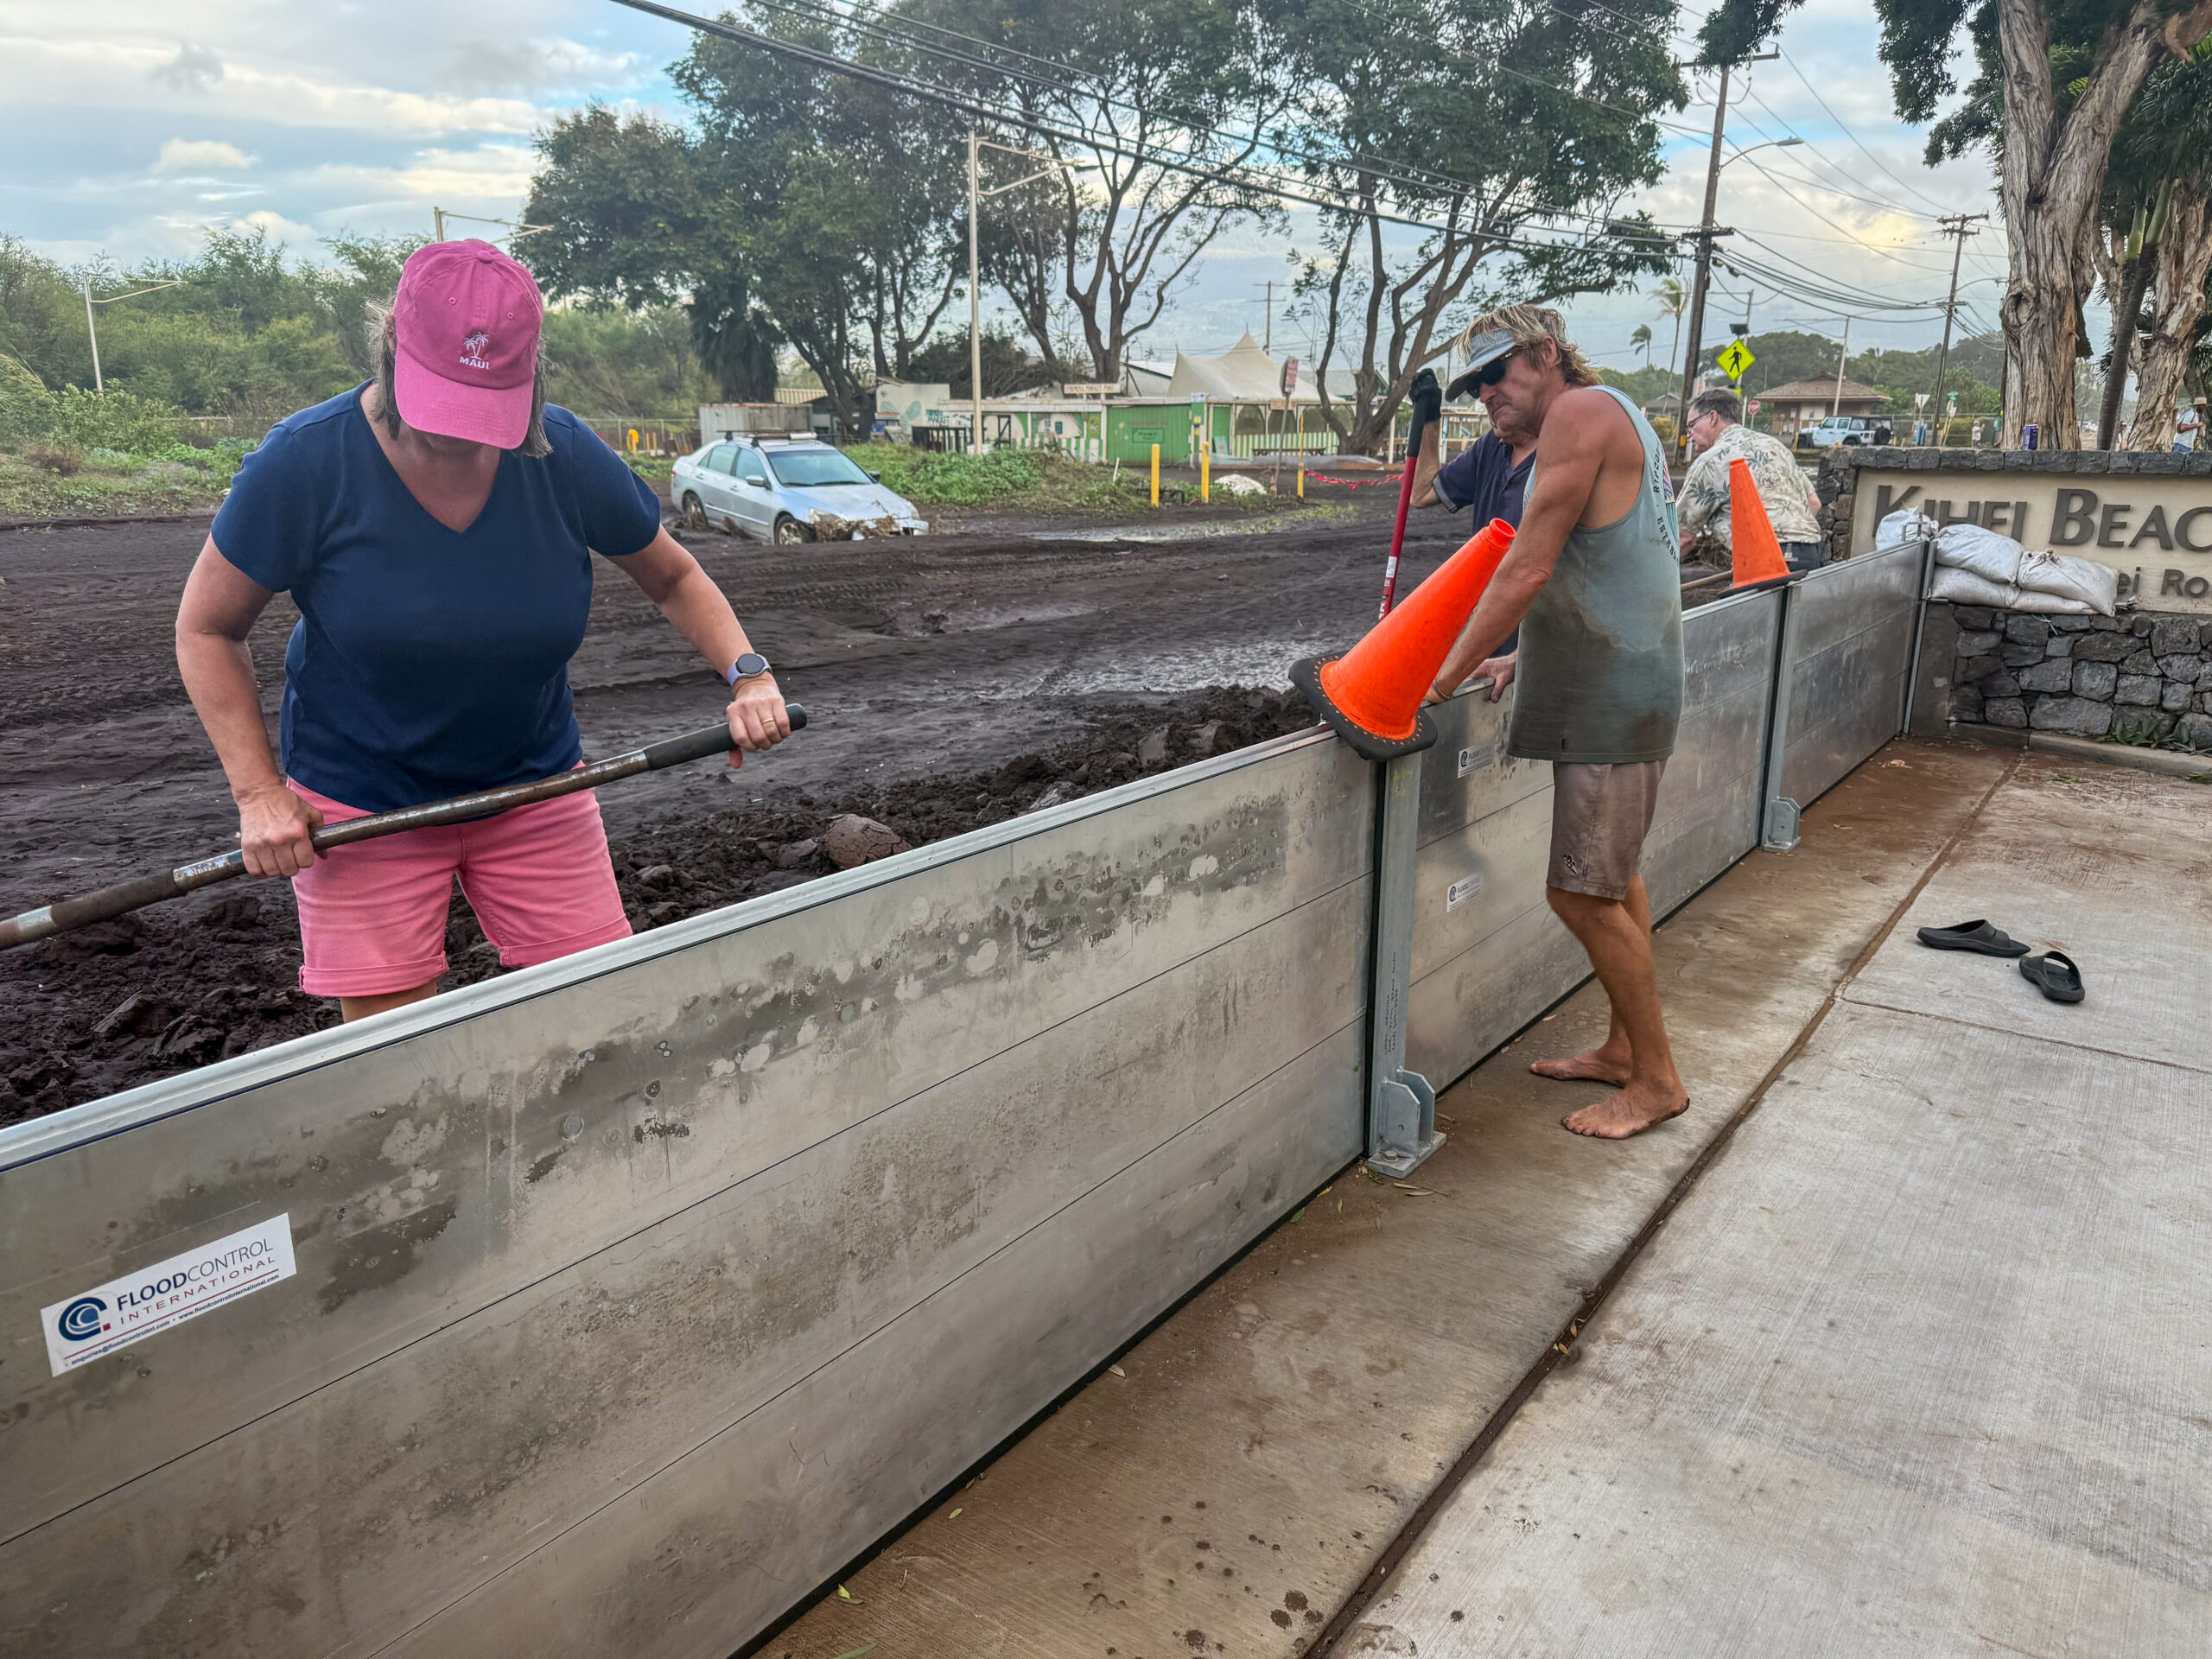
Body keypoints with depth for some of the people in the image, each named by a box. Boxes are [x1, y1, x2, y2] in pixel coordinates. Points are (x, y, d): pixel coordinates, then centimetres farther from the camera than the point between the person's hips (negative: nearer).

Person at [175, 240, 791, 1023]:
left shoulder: (565, 455, -11)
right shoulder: (306, 461, -17)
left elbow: (675, 578, 5)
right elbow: (207, 630, -4)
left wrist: (747, 671, -13)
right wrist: (258, 793, -11)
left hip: (537, 789, 2)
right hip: (360, 809, -2)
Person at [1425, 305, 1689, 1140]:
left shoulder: (1580, 412, -14)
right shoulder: (1615, 419, 18)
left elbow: (1528, 571, -19)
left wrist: (1446, 678, -15)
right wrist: (1520, 663, 18)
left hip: (1610, 698, -11)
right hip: (1620, 687, 11)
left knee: (1582, 892, -6)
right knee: (1613, 876, 18)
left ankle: (1657, 1079, 7)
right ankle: (1623, 1048, 30)